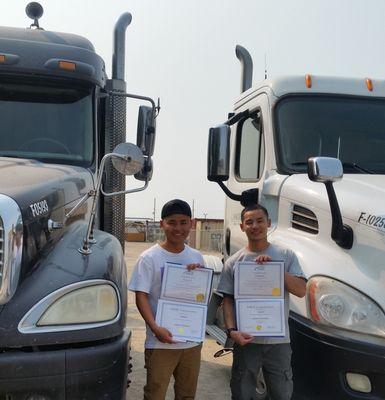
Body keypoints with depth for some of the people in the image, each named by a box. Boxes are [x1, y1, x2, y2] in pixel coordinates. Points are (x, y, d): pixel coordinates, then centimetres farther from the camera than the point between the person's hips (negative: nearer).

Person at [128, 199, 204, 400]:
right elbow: (141, 297, -11)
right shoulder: (149, 258, -8)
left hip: (192, 340, 4)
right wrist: (155, 328, -25)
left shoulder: (197, 257, 6)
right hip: (161, 342, -4)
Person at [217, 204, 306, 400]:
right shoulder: (233, 262, 1)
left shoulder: (286, 255, 0)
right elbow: (228, 301, 2)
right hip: (246, 340, 0)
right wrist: (232, 330, -13)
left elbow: (301, 291, -7)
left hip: (278, 341, 0)